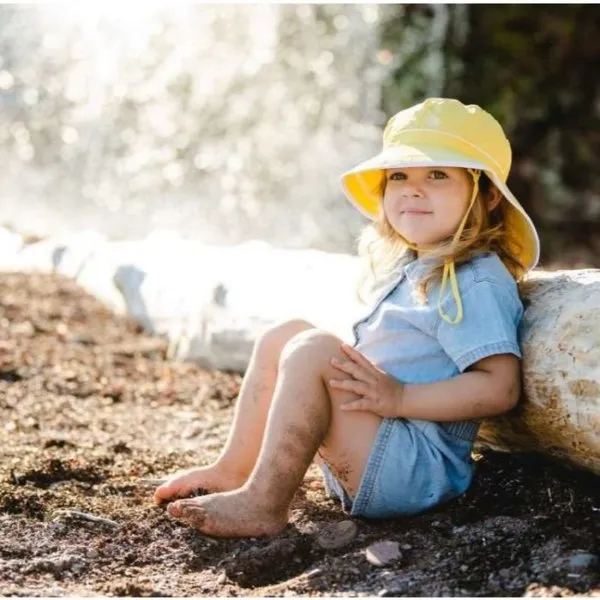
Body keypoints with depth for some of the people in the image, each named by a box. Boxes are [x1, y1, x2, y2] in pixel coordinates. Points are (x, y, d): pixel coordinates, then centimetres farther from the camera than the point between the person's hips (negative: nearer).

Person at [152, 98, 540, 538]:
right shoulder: (405, 268, 16)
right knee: (284, 335, 9)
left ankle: (262, 504, -22)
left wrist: (399, 398, -28)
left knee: (313, 349, -25)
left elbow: (500, 387, -23)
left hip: (418, 466, -10)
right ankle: (235, 469, 7)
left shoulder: (477, 282, -14)